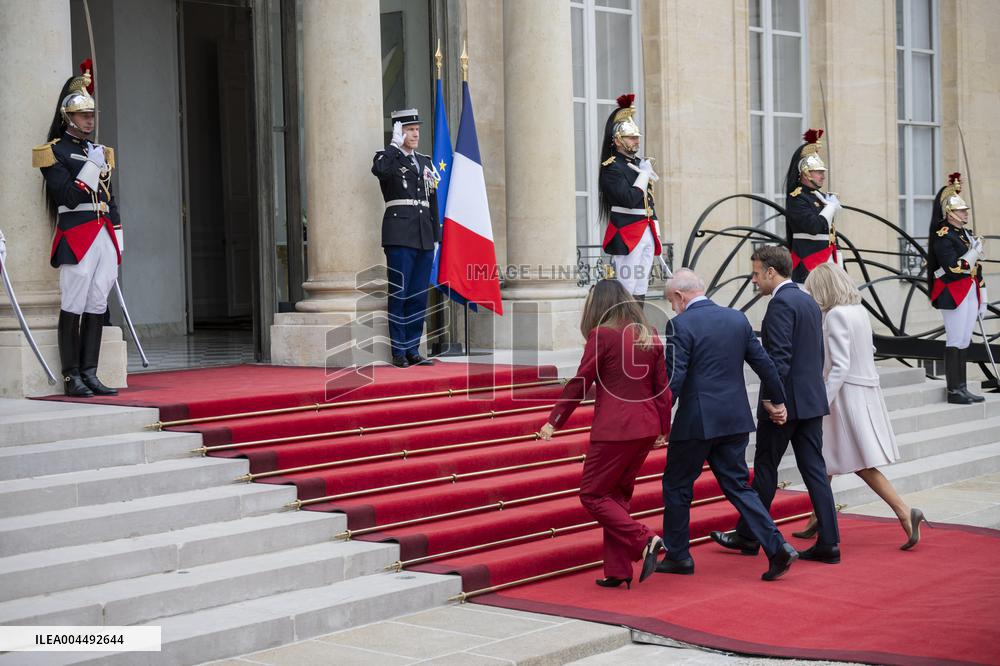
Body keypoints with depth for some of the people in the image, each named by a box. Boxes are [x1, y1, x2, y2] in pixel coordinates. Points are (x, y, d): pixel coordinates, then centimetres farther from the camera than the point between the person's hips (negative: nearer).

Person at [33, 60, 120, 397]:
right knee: (73, 307, -6)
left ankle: (89, 374, 8)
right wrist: (93, 166, -15)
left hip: (104, 235, 7)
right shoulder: (55, 151, -2)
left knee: (97, 306, 5)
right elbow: (69, 198, -12)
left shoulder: (100, 151, 20)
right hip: (77, 236, -7)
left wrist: (117, 242, 16)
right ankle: (72, 378, -2)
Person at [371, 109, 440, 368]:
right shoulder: (388, 158, 1)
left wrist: (436, 237, 15)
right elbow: (378, 169, -25)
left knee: (419, 296, 6)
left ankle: (413, 350, 11)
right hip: (400, 234, -6)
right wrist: (395, 144, -13)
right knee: (399, 293, -5)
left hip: (424, 235, 6)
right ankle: (399, 352, -2)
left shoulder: (425, 162, 20)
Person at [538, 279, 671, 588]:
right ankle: (618, 571, 14)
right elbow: (663, 387, 12)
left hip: (613, 429, -7)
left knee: (593, 495, 4)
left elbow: (580, 383, -8)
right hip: (646, 427, 7)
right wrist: (664, 429, 20)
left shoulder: (602, 335, -9)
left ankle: (645, 541, -10)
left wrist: (554, 421, -1)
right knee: (617, 494, 15)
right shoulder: (651, 336, 10)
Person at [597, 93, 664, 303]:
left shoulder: (641, 163, 16)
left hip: (646, 233, 8)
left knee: (641, 290, 9)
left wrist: (655, 232, 17)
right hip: (626, 235, -8)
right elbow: (629, 199, -22)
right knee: (626, 291, -9)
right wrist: (644, 174, -11)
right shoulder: (612, 167, -10)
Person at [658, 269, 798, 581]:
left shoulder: (681, 325, -12)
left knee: (676, 485, 11)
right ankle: (777, 546, -2)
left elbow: (673, 379, -18)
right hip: (735, 419, 6)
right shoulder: (737, 318, 7)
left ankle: (677, 555, 19)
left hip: (696, 422, -6)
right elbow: (763, 363, 11)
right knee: (738, 485, 11)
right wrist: (778, 401, 23)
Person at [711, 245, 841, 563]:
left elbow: (779, 356, -22)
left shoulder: (781, 303, -14)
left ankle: (748, 536, 17)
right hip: (813, 400, 8)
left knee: (765, 469, 4)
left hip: (784, 402, -8)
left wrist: (771, 399, -21)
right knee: (814, 469, 7)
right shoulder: (810, 302, 14)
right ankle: (828, 542, 4)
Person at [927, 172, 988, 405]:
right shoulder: (943, 236, -11)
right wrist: (974, 253, -13)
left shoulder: (964, 233, 17)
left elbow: (975, 268, 18)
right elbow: (952, 269, -21)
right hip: (953, 295, -9)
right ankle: (954, 391, -2)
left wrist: (982, 298, 17)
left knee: (965, 341, 10)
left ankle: (962, 388, 14)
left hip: (969, 294, 9)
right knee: (955, 342, -6)